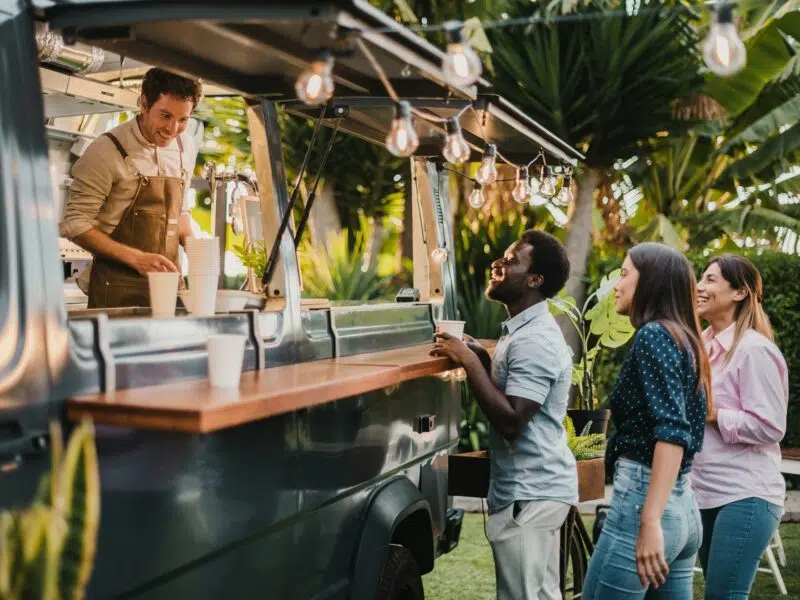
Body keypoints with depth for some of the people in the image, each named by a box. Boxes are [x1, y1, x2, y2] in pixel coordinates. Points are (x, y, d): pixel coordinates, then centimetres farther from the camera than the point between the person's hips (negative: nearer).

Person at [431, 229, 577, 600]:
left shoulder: (534, 340, -20)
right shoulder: (526, 331, 14)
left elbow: (510, 421, -26)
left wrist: (469, 361, -21)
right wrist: (479, 356, 8)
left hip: (530, 493, -11)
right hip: (535, 488, 11)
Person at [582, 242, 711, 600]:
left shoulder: (653, 335, -10)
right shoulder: (683, 338, 16)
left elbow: (672, 432, -20)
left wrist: (649, 523, -25)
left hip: (643, 499, -9)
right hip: (683, 507, 9)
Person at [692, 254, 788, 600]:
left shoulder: (754, 349, -13)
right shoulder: (703, 344, 11)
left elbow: (770, 427, -17)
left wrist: (714, 415, -15)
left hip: (745, 496, -8)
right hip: (706, 492, 8)